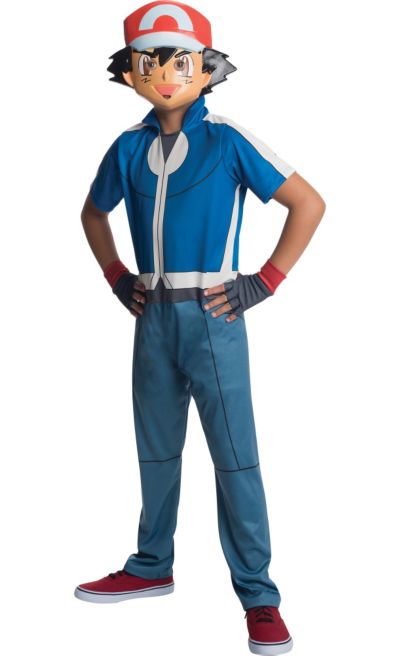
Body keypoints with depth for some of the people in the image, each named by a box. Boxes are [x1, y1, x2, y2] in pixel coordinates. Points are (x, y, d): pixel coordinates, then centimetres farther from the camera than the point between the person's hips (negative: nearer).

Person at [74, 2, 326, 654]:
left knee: (235, 457, -1)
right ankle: (152, 567, 32)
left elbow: (309, 203, -8)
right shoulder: (129, 148, 6)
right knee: (156, 448, 16)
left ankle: (259, 597, 8)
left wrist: (263, 283, -11)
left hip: (213, 314, -5)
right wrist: (117, 279, 11)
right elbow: (93, 213, 23)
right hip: (153, 316, 5)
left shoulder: (229, 140, -8)